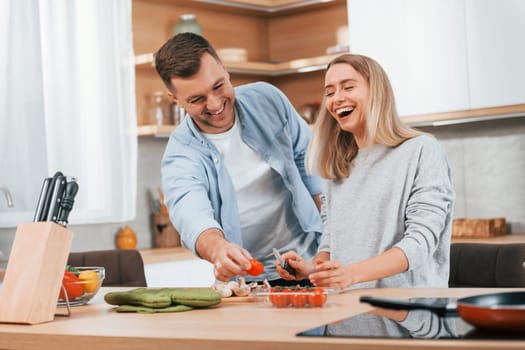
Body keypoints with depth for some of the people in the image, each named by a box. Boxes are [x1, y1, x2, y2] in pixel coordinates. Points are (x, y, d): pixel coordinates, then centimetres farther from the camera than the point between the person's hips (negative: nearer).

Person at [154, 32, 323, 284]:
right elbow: (190, 214, -31)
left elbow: (306, 155, 13)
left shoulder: (266, 99, -1)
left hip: (308, 261, 1)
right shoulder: (180, 156, -11)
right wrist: (216, 249, -53)